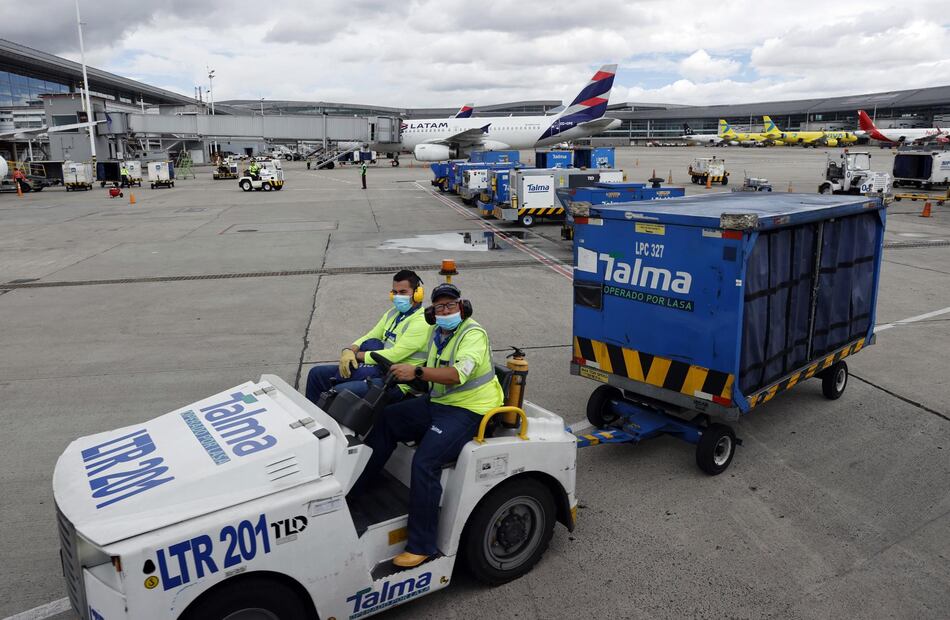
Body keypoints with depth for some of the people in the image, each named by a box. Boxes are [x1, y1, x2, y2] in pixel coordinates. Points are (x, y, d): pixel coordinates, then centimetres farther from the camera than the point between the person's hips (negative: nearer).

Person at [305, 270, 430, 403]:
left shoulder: (421, 322, -14)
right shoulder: (393, 313, 15)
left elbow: (394, 355, -21)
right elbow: (370, 336, 16)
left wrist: (357, 355, -11)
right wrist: (349, 350, -6)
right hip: (377, 367, 9)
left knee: (339, 391, -28)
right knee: (317, 373, 8)